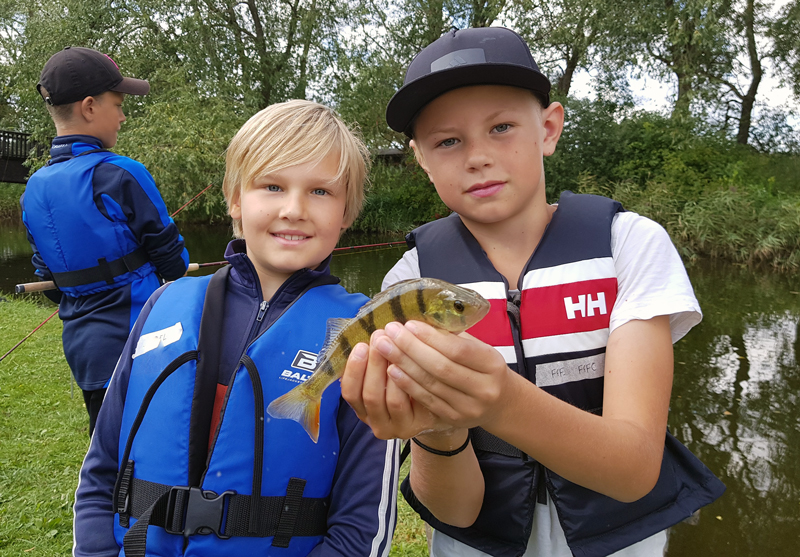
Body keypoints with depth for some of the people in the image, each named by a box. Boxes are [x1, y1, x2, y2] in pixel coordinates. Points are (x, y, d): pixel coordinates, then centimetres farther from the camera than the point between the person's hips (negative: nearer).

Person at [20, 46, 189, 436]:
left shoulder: (34, 189, 6)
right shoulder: (119, 175, -17)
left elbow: (47, 273, 14)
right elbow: (173, 259, -9)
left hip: (80, 343, 7)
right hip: (134, 342, -7)